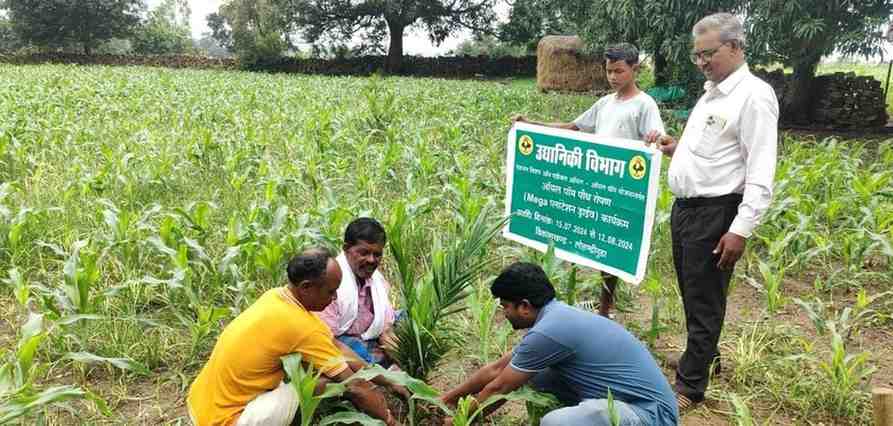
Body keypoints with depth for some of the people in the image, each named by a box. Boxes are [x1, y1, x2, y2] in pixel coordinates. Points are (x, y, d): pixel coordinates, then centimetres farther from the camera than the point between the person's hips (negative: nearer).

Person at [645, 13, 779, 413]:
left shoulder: (754, 95, -14)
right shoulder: (711, 92, 14)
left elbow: (760, 173, -20)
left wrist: (741, 230, -24)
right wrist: (677, 148, 9)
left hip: (715, 214, -9)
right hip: (685, 207, 9)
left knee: (704, 301, 3)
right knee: (691, 294, 20)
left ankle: (690, 385, 15)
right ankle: (704, 356, 39)